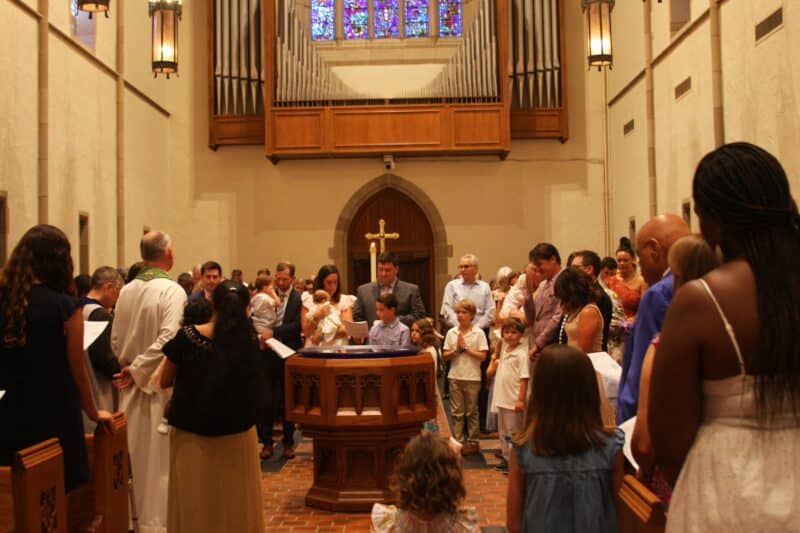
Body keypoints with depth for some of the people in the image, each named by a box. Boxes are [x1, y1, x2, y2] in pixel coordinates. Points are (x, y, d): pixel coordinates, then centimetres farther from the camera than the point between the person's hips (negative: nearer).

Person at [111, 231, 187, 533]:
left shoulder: (126, 291, 3)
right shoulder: (172, 291, -16)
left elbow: (115, 341, 6)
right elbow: (168, 341, -25)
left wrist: (130, 368, 12)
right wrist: (137, 370, -15)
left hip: (132, 387, 6)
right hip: (159, 386, -6)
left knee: (137, 458, 17)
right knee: (160, 460, 4)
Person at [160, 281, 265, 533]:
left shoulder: (186, 337, -15)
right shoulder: (248, 338, -12)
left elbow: (165, 381, 0)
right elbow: (253, 385, 3)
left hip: (191, 431, -1)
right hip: (238, 432, 1)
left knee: (194, 503, 15)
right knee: (235, 500, 18)